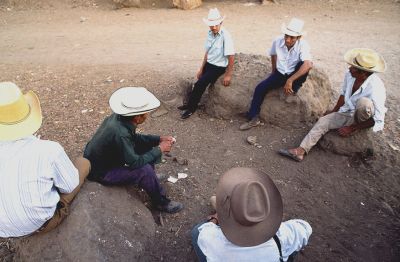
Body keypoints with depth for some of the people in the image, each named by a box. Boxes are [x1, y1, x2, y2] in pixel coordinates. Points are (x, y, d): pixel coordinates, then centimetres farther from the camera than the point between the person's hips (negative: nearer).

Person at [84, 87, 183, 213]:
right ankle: (161, 202, 2)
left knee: (146, 146, 5)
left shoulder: (119, 117, -12)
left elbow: (135, 137, 6)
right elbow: (135, 163, -28)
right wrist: (159, 149, -19)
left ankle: (150, 180, 24)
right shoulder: (120, 133, -37)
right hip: (100, 172, -9)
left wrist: (159, 139, -4)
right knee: (145, 170, -23)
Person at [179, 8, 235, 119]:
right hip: (208, 64, 6)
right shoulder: (210, 34, 0)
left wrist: (228, 75, -17)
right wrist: (201, 69, 6)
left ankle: (191, 108, 2)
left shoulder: (225, 35, -20)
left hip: (219, 67, -6)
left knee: (200, 84, -14)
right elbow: (207, 53, 8)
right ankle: (191, 104, 17)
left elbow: (231, 56, -20)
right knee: (199, 84, -3)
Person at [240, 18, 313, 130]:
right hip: (280, 74, 3)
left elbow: (308, 65, -40)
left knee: (306, 64, -34)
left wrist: (290, 81, -43)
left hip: (294, 74, -3)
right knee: (260, 88, -16)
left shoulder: (303, 45, -25)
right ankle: (253, 118, -6)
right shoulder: (277, 41, -13)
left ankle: (295, 88, -11)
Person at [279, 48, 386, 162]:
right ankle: (301, 151, -17)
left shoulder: (375, 88, -30)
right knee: (323, 121, -12)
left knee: (363, 102, -38)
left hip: (364, 118, -6)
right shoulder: (349, 75, -14)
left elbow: (378, 120, -22)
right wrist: (334, 111, 15)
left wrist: (352, 128, -19)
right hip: (348, 113, 6)